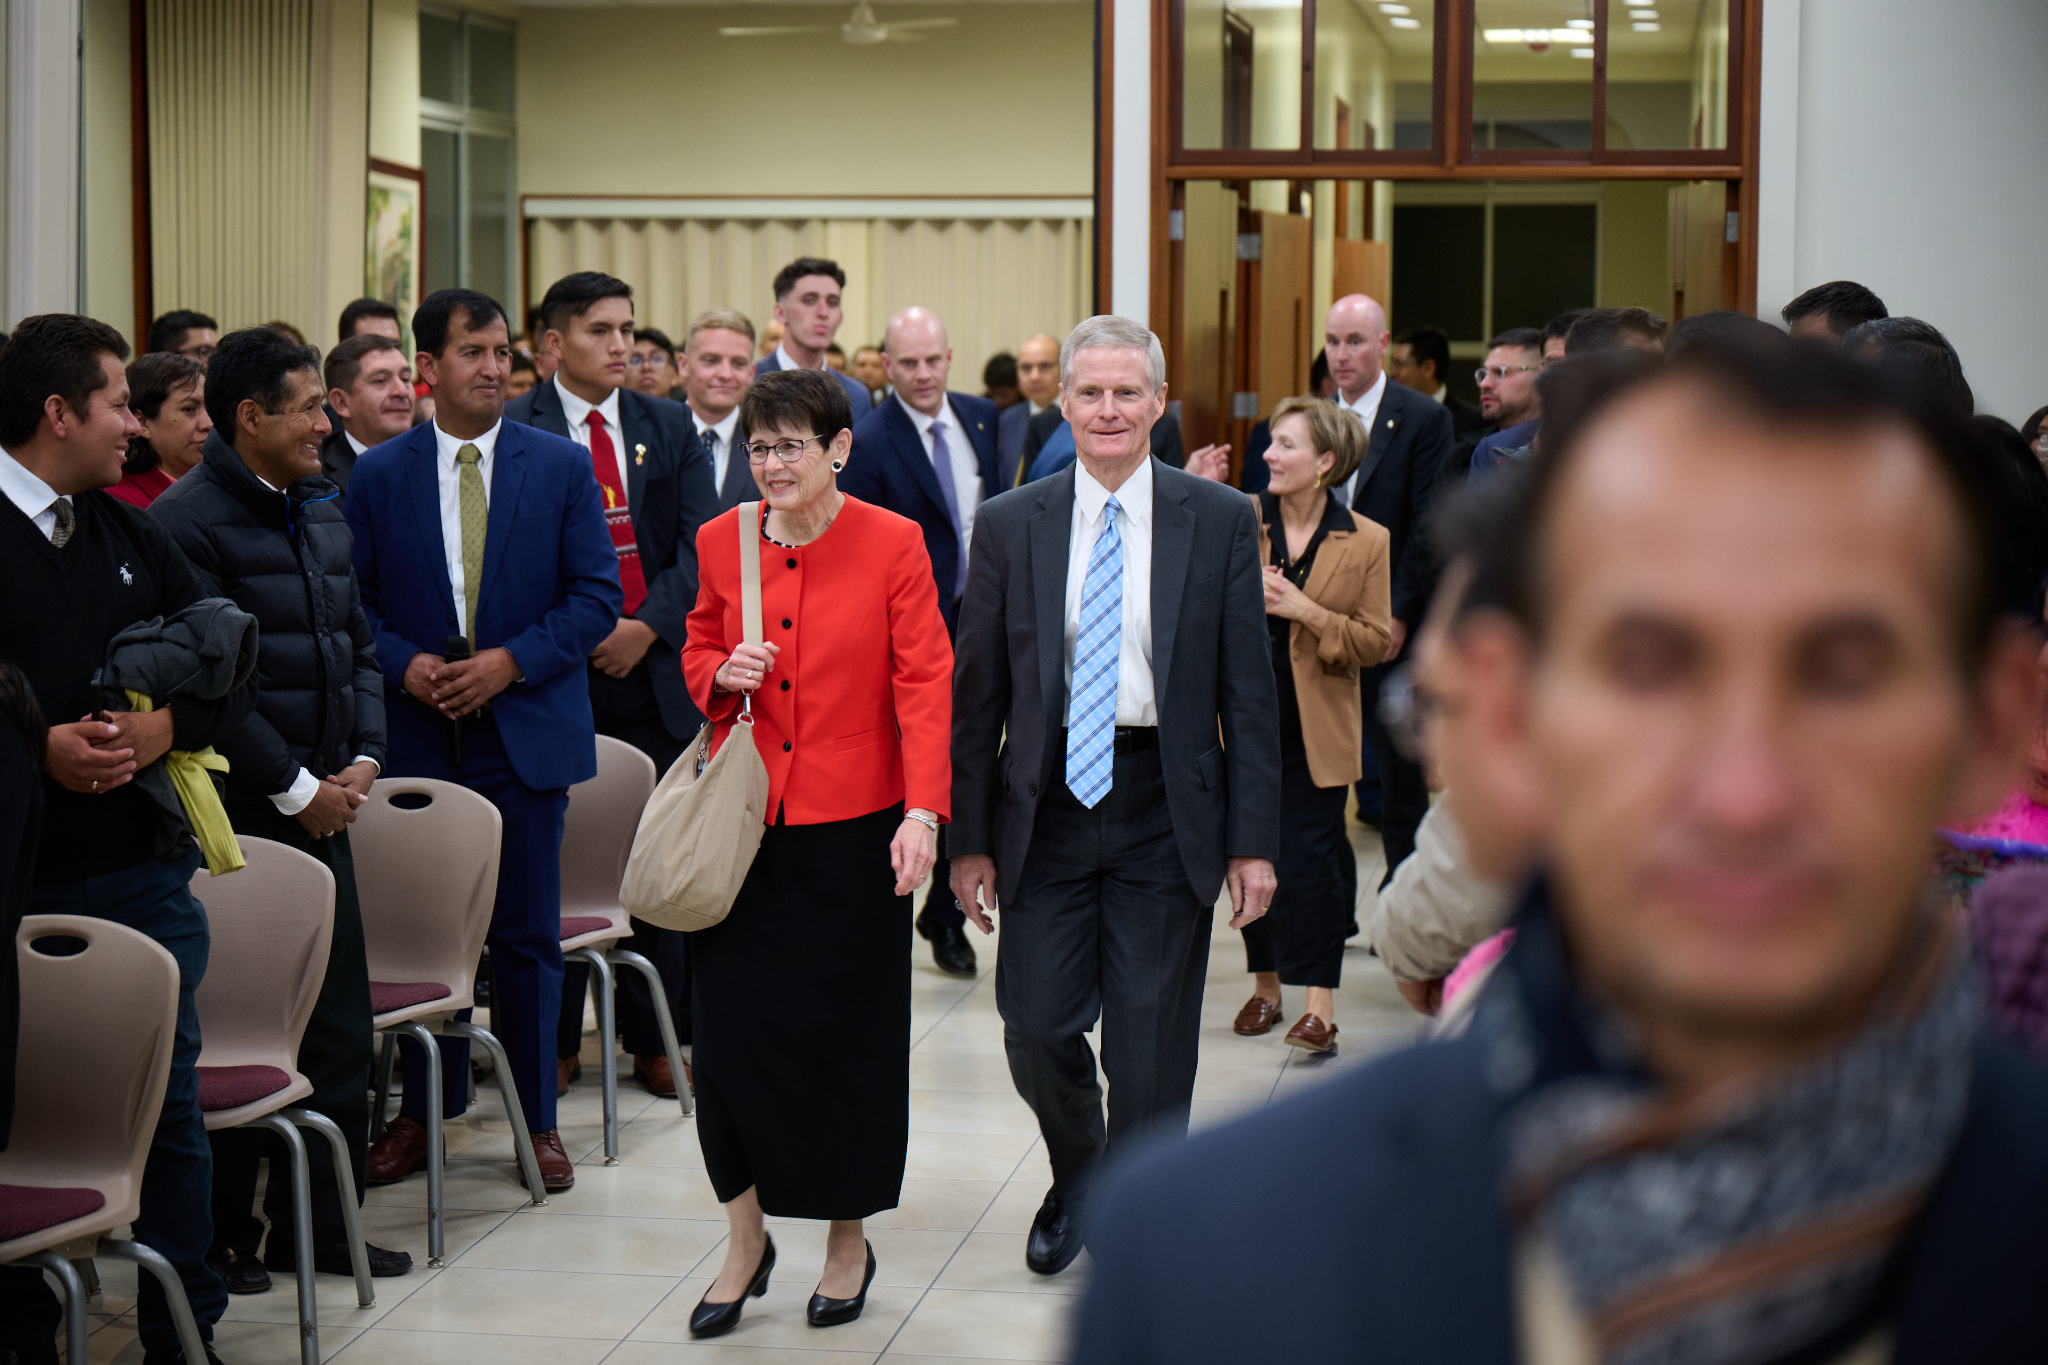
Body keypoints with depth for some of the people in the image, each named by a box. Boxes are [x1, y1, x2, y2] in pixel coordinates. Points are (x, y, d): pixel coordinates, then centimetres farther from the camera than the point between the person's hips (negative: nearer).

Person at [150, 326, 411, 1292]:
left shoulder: (322, 513, 15)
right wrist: (296, 788, -13)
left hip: (319, 807, 8)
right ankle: (222, 1237, 12)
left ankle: (322, 1222, 20)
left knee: (339, 1023, 9)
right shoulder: (188, 522, -12)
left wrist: (362, 760, 4)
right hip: (237, 815, -8)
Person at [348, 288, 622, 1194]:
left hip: (528, 729, 0)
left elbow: (597, 594, 0)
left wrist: (512, 661, -12)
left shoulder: (563, 467, 3)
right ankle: (423, 1111, 18)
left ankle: (536, 1119, 13)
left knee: (527, 937, 4)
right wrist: (405, 665, -12)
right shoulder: (378, 475, 4)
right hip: (418, 736, 1)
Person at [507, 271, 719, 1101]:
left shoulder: (670, 428, 11)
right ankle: (554, 1044, 12)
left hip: (654, 668, 3)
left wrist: (649, 625, -10)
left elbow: (702, 542, 3)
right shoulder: (511, 434, 0)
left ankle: (651, 1039, 15)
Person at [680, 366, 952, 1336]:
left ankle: (849, 1244, 22)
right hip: (744, 820, 3)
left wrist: (923, 812, -18)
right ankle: (746, 1241, 17)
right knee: (730, 1020, 2)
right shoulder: (723, 542, 4)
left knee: (846, 1030, 6)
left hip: (853, 828, -3)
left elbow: (924, 683, -8)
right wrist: (722, 671, -6)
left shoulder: (893, 545, -6)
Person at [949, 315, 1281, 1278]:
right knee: (1037, 1031, 3)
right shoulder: (1009, 525, 3)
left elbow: (1248, 692, 0)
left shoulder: (1220, 521, 1)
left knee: (1152, 1045, 4)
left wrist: (1253, 839, -4)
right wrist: (969, 837, 1)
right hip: (1046, 801, 1)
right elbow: (976, 692, 5)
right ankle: (1077, 1178, 33)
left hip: (1165, 809, -1)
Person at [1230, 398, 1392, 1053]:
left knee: (1312, 861, -8)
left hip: (1315, 728, -2)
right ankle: (1265, 988, 23)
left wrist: (1307, 611, -15)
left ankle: (1320, 1006, -5)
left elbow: (1379, 640, -4)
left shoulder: (1367, 542, -3)